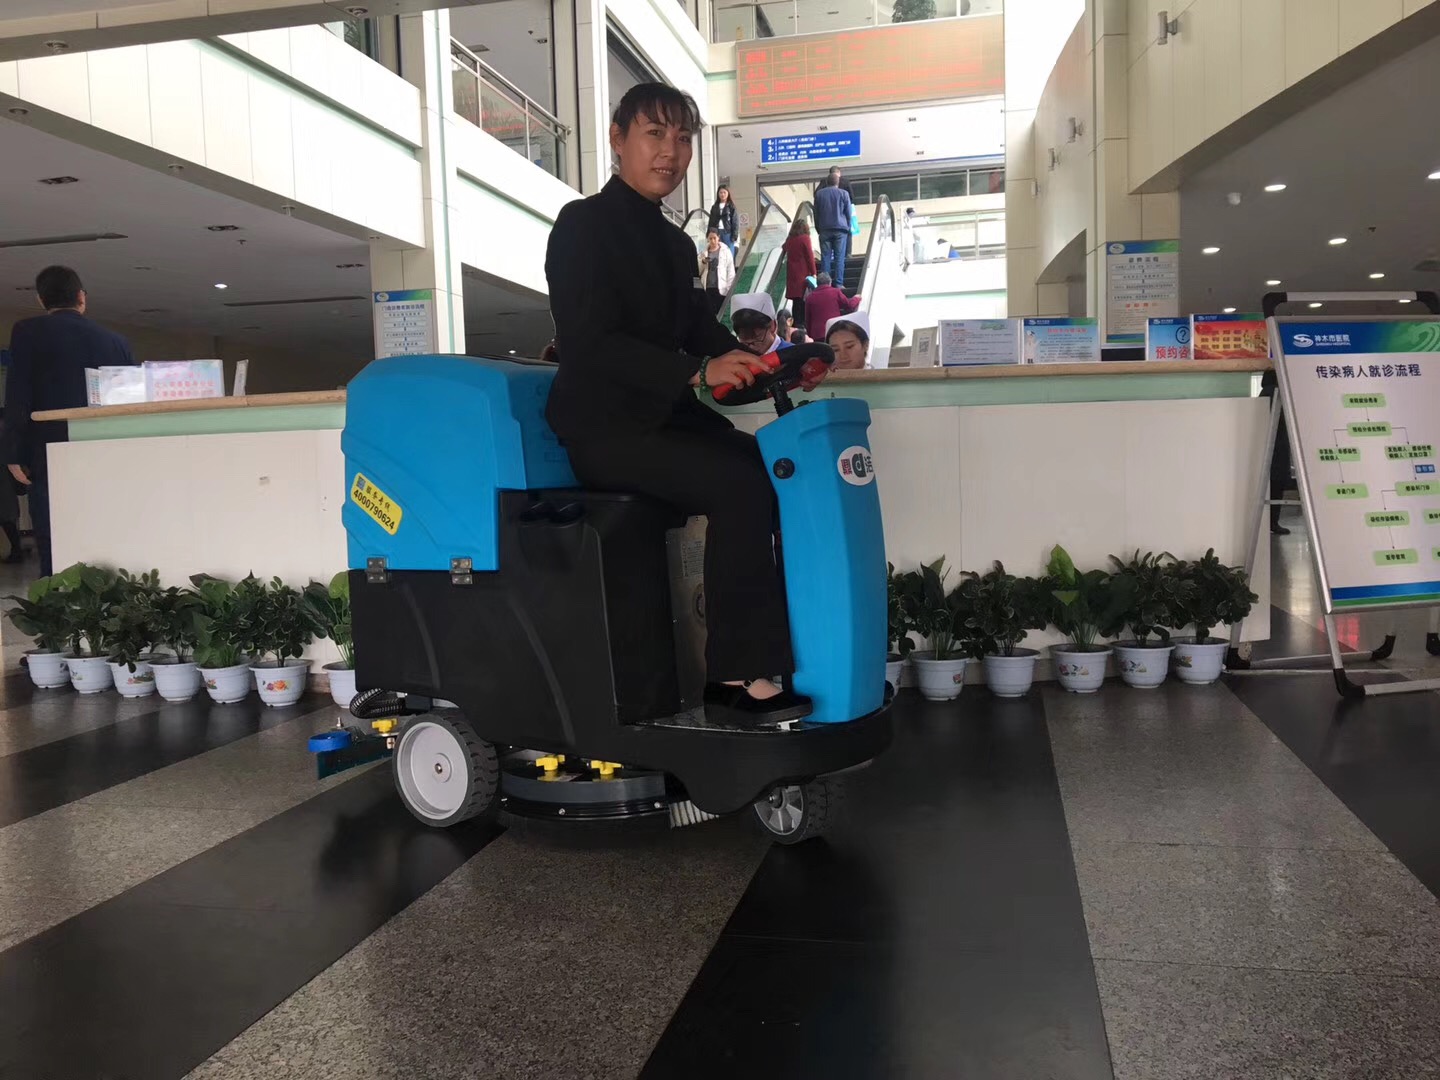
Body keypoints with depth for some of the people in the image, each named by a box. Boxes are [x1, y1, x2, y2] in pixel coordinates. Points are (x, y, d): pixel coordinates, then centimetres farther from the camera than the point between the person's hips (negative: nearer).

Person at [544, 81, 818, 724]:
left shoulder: (676, 244, 19)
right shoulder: (583, 225, -6)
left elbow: (702, 333, 15)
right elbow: (589, 342, -19)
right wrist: (698, 371, -28)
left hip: (667, 416, 8)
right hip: (604, 426, -8)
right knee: (739, 486, -27)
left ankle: (795, 647, -9)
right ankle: (735, 677, -22)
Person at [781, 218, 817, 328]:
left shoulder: (789, 239, 10)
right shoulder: (805, 238, -5)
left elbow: (784, 248, 31)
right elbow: (810, 257, -9)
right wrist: (813, 273, -5)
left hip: (792, 274, 5)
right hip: (803, 273, -5)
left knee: (796, 300, 7)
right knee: (803, 300, -4)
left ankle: (796, 323, 7)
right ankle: (801, 323, -6)